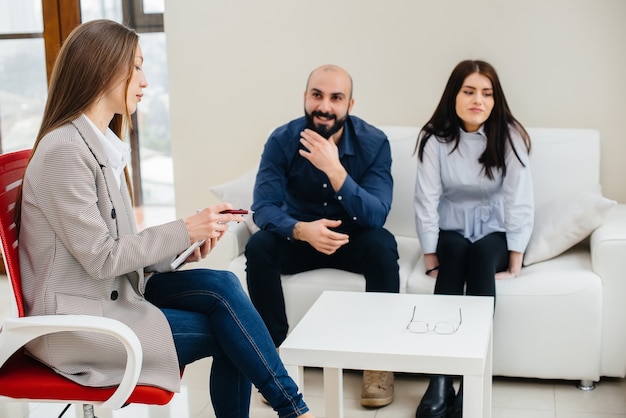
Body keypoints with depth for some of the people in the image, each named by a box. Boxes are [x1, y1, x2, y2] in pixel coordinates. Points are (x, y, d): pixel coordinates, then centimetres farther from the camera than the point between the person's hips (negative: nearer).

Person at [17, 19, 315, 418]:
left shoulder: (103, 144, 9)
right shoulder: (64, 150, -19)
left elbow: (114, 243, 10)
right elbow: (101, 258, -20)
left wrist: (183, 246, -5)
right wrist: (184, 230, -15)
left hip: (114, 291, 8)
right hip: (75, 323, -7)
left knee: (223, 285, -13)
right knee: (226, 331, -12)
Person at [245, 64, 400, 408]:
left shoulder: (374, 143, -17)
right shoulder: (282, 140, -15)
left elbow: (376, 216, -27)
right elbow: (263, 207, -22)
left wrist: (336, 171, -42)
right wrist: (302, 229, -43)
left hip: (354, 239, -1)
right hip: (301, 237, 1)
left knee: (383, 245, -32)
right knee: (258, 247, -28)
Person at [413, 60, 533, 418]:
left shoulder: (509, 136, -9)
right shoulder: (435, 138, -7)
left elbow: (520, 202, -13)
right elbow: (427, 201, -11)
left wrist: (515, 261, -18)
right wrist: (431, 257, -17)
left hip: (494, 233, 0)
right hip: (450, 233, 0)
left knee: (481, 256, -32)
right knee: (456, 253, -32)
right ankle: (440, 381, -36)